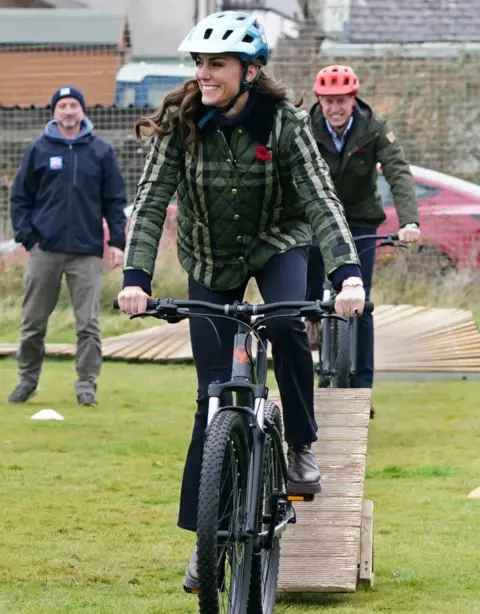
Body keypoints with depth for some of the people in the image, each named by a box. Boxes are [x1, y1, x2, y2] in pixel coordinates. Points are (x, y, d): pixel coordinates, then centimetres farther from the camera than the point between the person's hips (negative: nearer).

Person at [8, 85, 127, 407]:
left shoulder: (101, 151, 7)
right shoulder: (39, 150, 7)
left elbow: (115, 200, 7)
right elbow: (20, 197, 9)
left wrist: (117, 242, -1)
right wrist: (26, 236, -2)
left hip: (87, 251, -1)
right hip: (45, 250, 1)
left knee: (89, 323, -5)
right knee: (33, 322, 5)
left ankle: (87, 384, 1)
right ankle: (27, 380, 17)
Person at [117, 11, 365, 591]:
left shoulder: (284, 123, -21)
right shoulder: (181, 123, -18)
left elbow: (320, 201, -28)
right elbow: (151, 201, -23)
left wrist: (348, 274, -43)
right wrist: (135, 277, -37)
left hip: (277, 244, -1)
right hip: (211, 260, 1)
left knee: (287, 324, -33)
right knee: (214, 398, -3)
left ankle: (301, 448, -10)